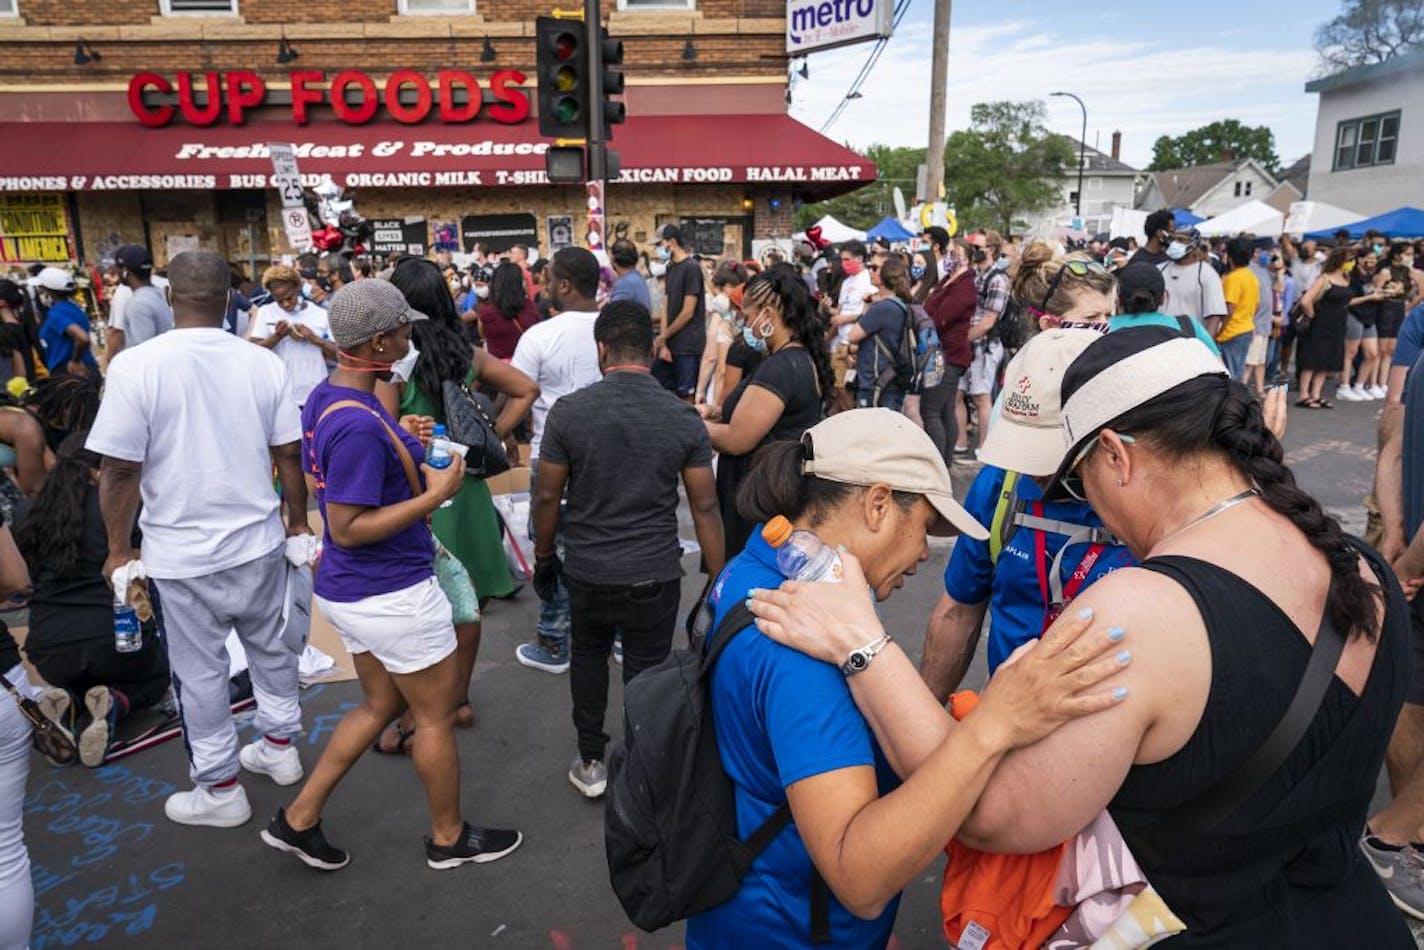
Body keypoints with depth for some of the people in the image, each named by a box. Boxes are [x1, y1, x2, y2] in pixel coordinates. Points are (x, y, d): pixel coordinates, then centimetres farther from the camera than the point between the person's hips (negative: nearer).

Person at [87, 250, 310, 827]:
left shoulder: (136, 365, -15)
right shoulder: (264, 363, -5)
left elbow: (120, 470, -14)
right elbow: (290, 456, -1)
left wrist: (119, 551, -1)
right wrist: (298, 523, 13)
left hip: (181, 554, -3)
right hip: (259, 542, 3)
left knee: (200, 673, 11)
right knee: (271, 648, 22)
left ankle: (219, 789, 26)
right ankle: (279, 747, 38)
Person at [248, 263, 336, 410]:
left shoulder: (321, 314, 5)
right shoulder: (264, 313, 3)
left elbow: (339, 354, 4)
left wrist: (316, 339, -11)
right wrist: (277, 336, -17)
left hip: (316, 396, 1)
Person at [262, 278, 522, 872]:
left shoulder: (325, 396, 3)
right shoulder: (360, 424, -28)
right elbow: (348, 528, -26)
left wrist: (399, 441, 9)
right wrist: (435, 495, -23)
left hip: (350, 590, 9)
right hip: (393, 594, -9)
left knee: (380, 703, 24)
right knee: (435, 715, 11)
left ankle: (299, 818, 31)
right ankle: (449, 837, 30)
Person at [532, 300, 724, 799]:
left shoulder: (569, 411, -10)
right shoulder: (684, 418, -8)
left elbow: (547, 497, -4)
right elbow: (705, 507, -6)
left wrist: (543, 557, 12)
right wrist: (720, 580, 3)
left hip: (587, 571, 1)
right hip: (654, 574, -1)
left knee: (588, 656, 25)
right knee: (645, 674, 13)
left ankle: (591, 763, 33)